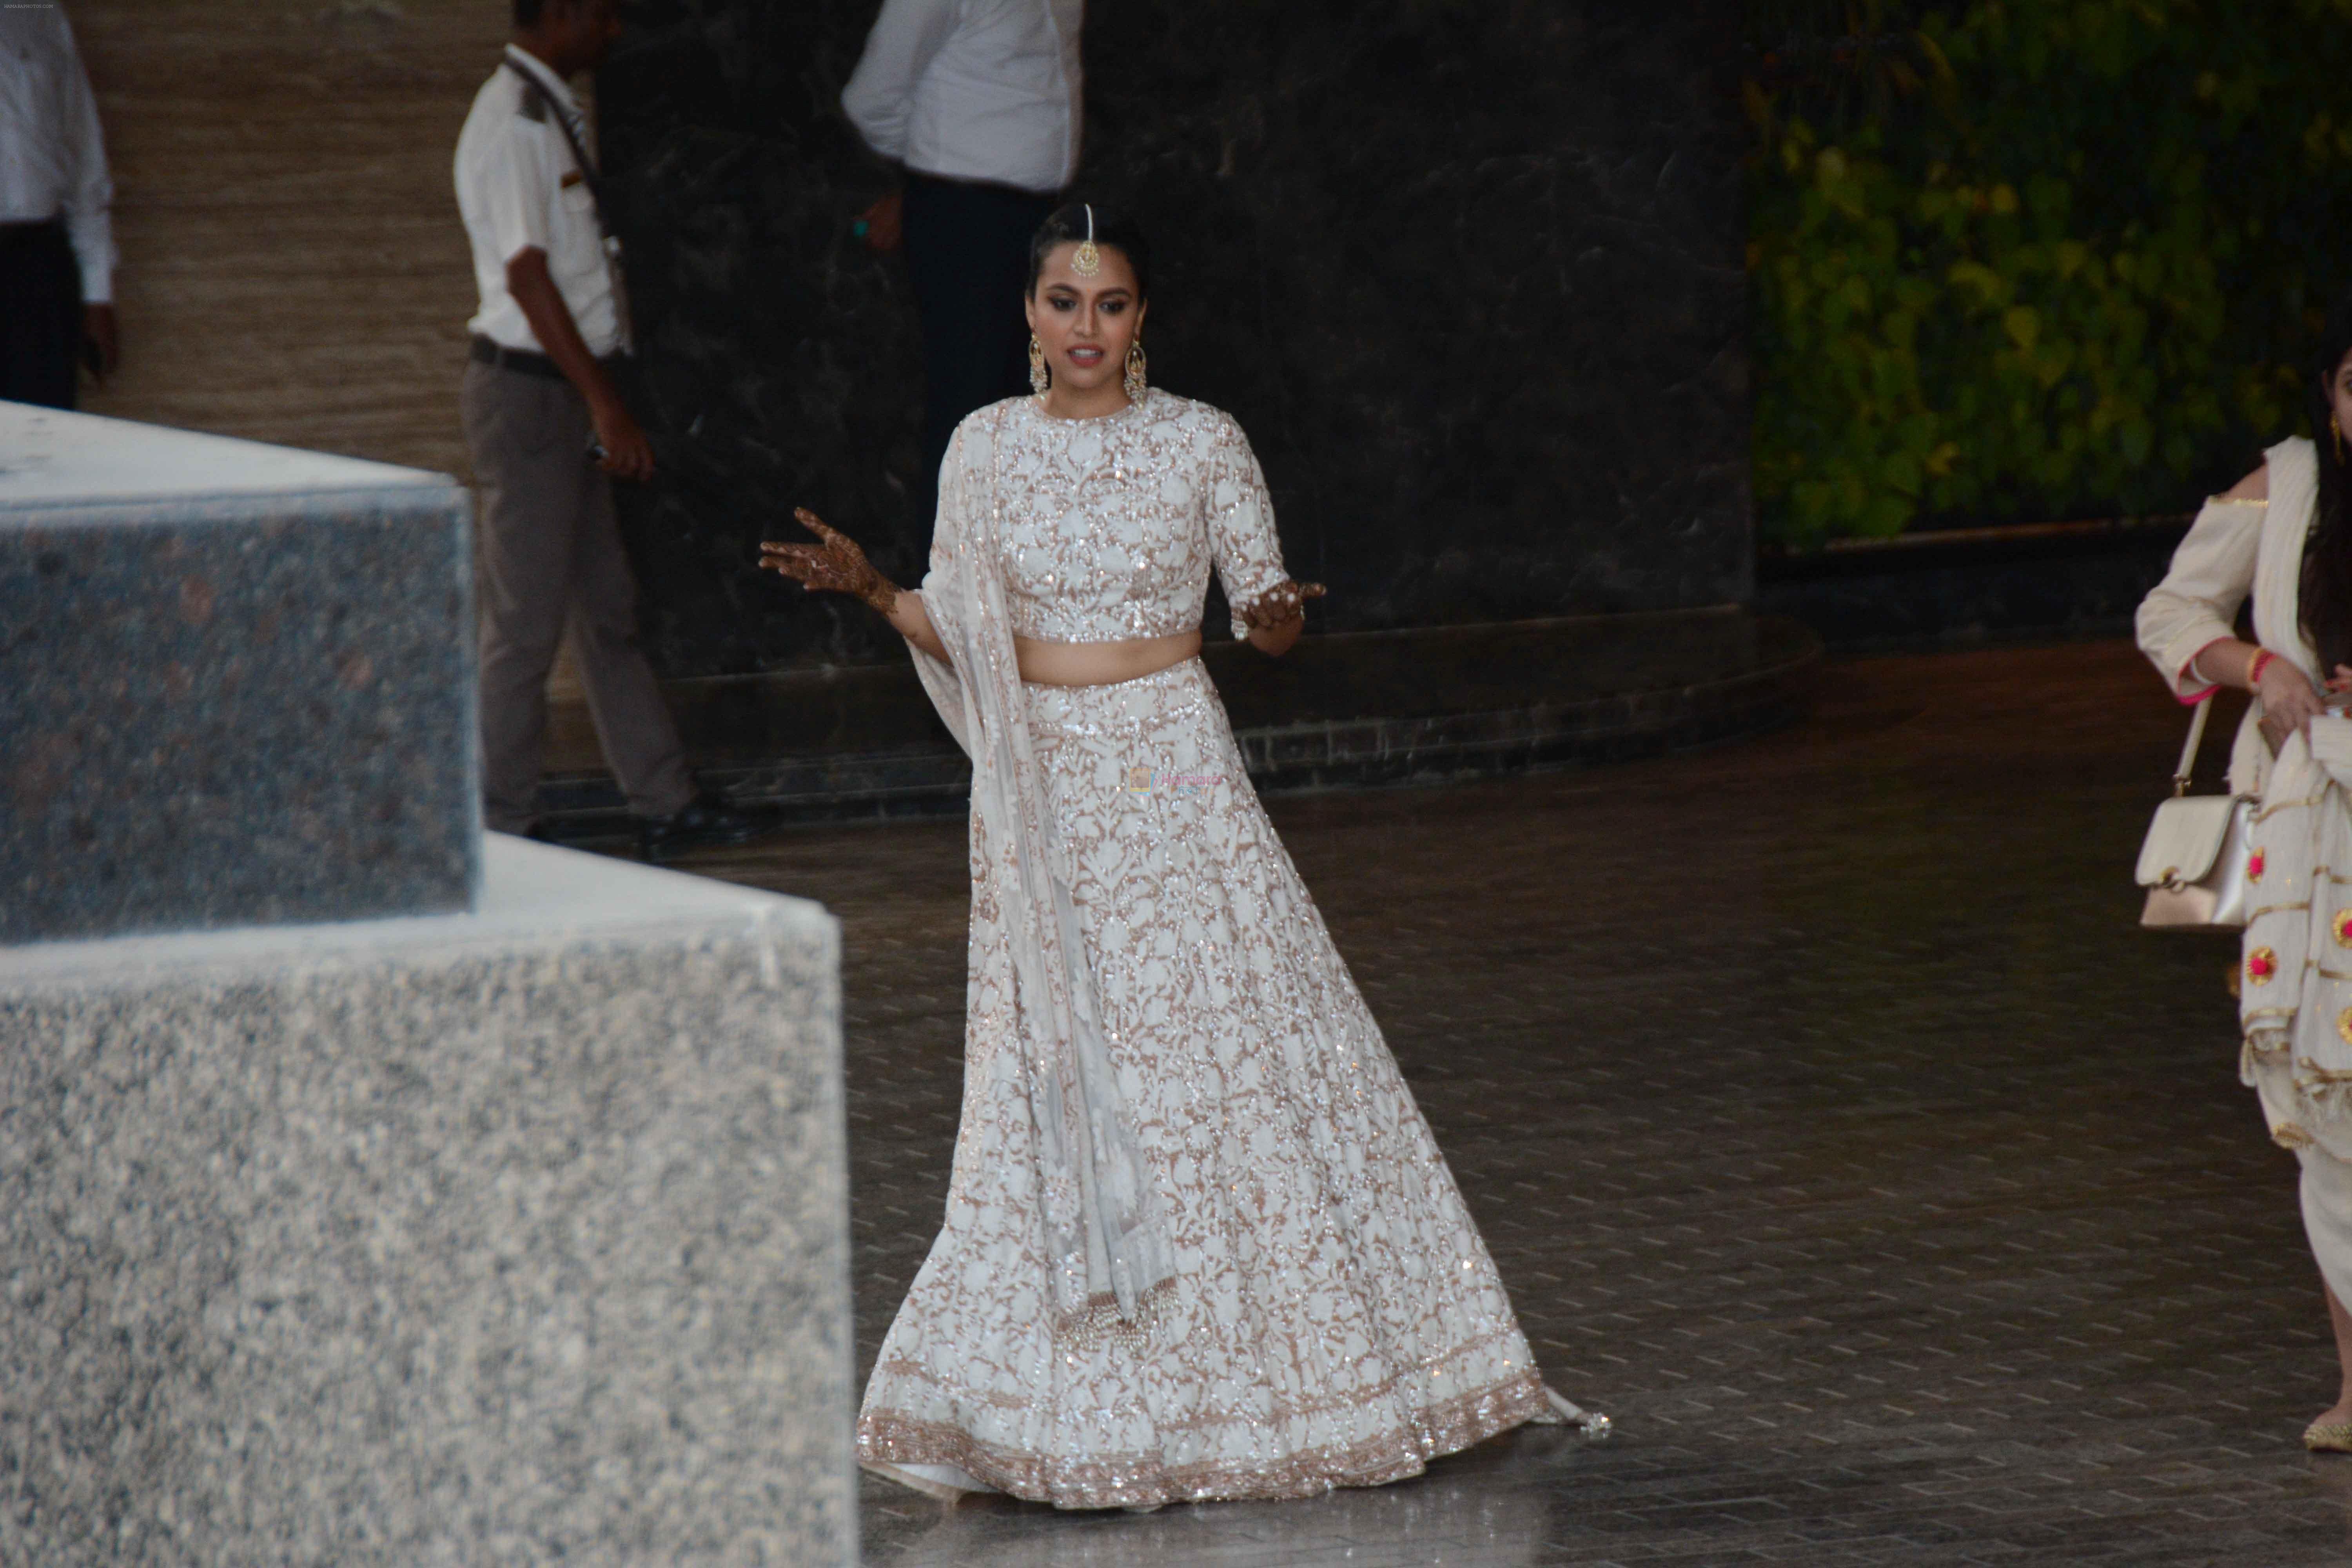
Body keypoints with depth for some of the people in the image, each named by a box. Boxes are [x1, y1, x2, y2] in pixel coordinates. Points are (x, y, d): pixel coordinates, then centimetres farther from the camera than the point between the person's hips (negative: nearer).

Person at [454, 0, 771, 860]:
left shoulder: (552, 112, 14)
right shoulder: (512, 120, -16)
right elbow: (526, 273, -22)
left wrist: (605, 398, 17)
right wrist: (604, 401, -23)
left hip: (569, 392, 10)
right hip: (527, 392, -10)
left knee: (608, 609, 14)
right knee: (526, 622, -4)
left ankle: (667, 806, 20)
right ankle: (501, 833, 2)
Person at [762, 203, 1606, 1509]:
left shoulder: (1202, 444, -1)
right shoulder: (986, 448, 6)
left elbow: (1262, 616, 1)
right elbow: (958, 631, 10)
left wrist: (1279, 616, -21)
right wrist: (869, 589, -7)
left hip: (1174, 776, -2)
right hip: (1041, 790, 2)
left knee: (1219, 1043, -3)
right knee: (1055, 1073, 2)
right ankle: (1083, 1396, 9)